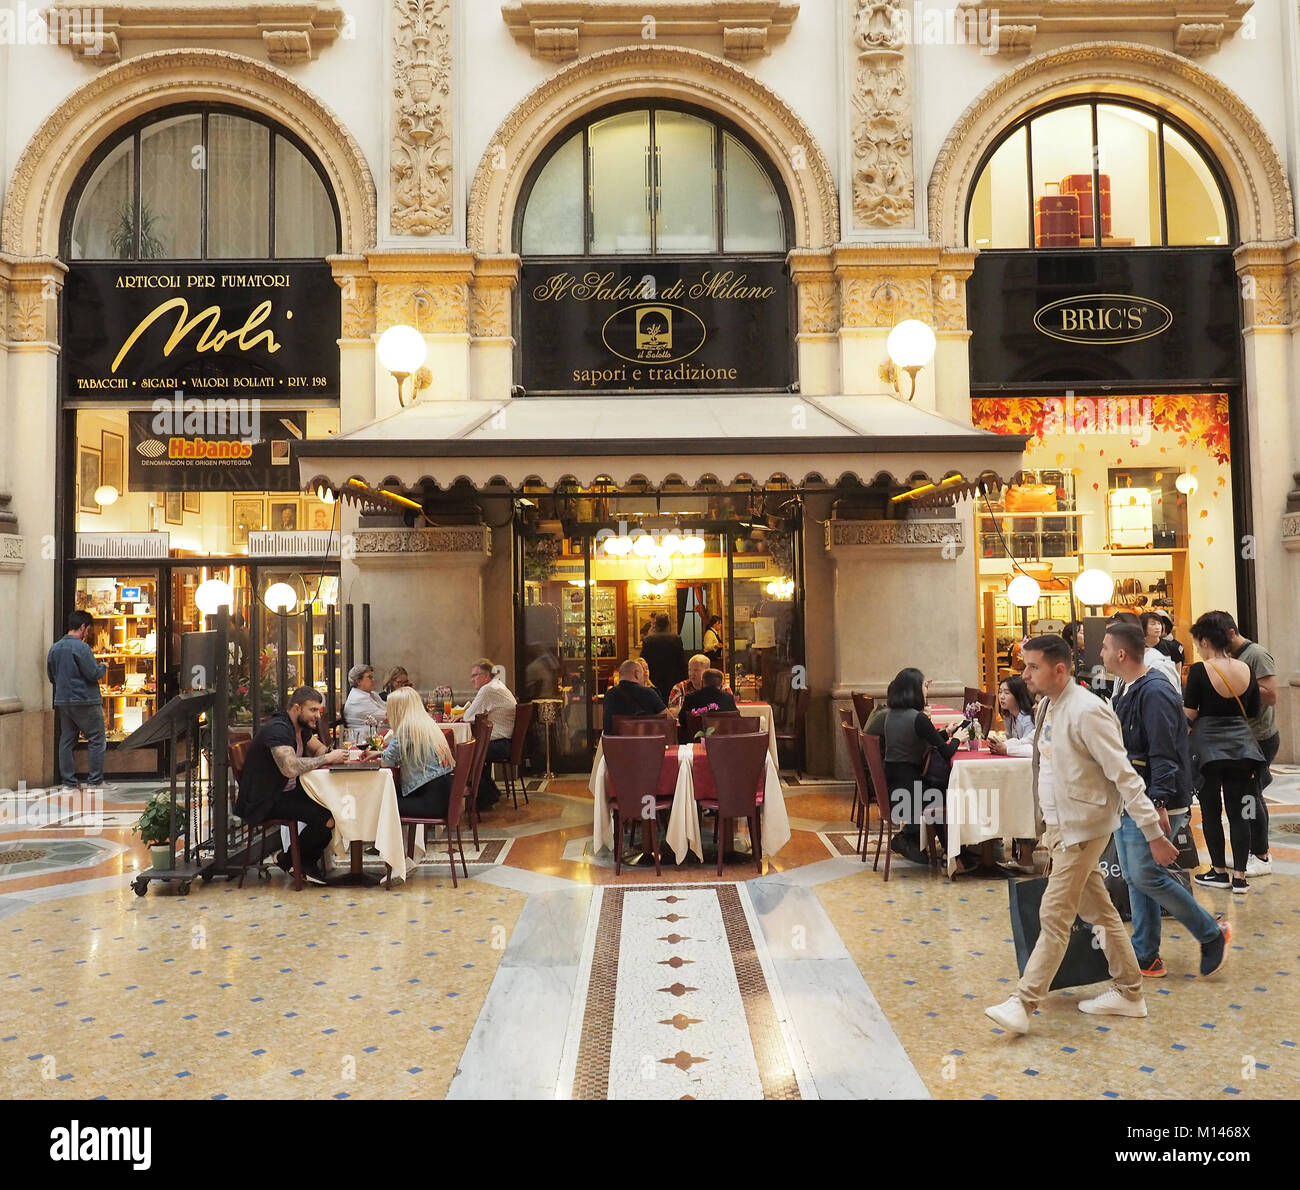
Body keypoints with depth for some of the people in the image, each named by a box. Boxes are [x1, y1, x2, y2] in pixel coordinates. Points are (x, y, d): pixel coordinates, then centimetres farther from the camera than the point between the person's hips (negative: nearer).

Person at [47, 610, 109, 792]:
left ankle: (69, 782, 13)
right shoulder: (81, 647, -14)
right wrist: (103, 667, 2)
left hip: (62, 700, 7)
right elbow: (93, 674, -16)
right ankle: (95, 782, -1)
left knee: (66, 741, 11)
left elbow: (51, 676, 17)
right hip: (84, 701, -7)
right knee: (96, 740, 0)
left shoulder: (54, 648, 9)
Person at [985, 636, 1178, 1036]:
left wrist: (1154, 834, -19)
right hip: (1060, 824, 9)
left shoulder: (1086, 712, -21)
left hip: (1082, 828, -9)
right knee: (1098, 910, 18)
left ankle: (1023, 1004, 1)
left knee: (1054, 916, -5)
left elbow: (1124, 775, -21)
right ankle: (1129, 993, 31)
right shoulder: (1046, 706, 5)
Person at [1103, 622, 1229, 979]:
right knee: (1134, 878, 10)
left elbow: (1164, 755, -23)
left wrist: (1159, 804, -28)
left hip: (1153, 805, -10)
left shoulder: (1154, 694, -17)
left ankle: (1212, 935, 10)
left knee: (1146, 876, -8)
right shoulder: (1128, 694, 13)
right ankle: (1145, 956, 18)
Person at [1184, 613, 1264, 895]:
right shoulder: (1246, 670, 0)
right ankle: (1239, 876, 11)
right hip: (1241, 745, 4)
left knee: (1211, 812, 8)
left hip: (1208, 747, -4)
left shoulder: (1200, 670, -14)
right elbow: (1254, 711, 10)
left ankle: (1219, 872, 16)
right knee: (1238, 813, 8)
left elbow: (1189, 714, -12)